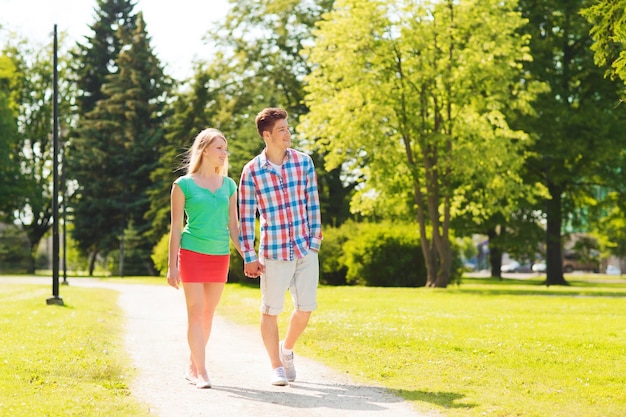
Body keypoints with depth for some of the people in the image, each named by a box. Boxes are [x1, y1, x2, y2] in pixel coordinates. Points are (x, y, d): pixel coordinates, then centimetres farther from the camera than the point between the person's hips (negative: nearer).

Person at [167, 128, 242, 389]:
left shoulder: (228, 185, 10)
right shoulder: (184, 184, -1)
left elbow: (233, 227, 13)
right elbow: (176, 227, -1)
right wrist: (172, 266, -4)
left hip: (220, 256, 4)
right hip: (192, 252, -4)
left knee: (208, 314, 10)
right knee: (195, 313, -7)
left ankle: (192, 367, 22)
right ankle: (201, 373, -5)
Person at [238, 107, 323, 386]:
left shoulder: (303, 161, 2)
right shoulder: (252, 171, -6)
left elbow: (313, 204, 6)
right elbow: (245, 216, -3)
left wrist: (315, 240, 1)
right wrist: (249, 257, -5)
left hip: (305, 250, 3)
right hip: (274, 252, -3)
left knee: (305, 308, 7)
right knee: (271, 310, 4)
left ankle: (287, 350, 33)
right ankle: (277, 367, 19)